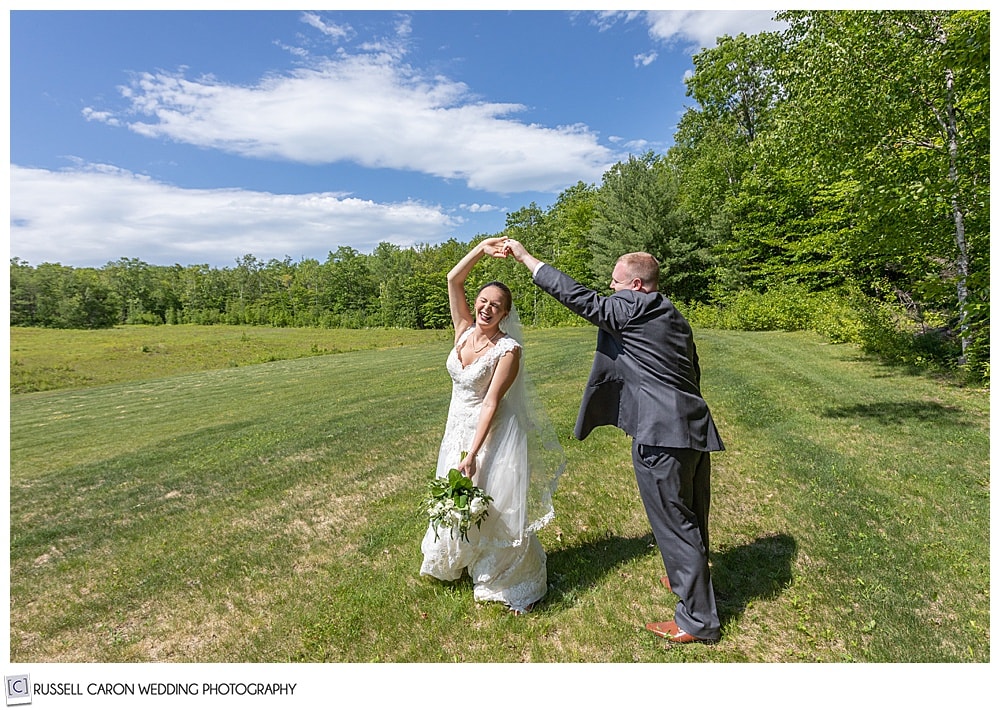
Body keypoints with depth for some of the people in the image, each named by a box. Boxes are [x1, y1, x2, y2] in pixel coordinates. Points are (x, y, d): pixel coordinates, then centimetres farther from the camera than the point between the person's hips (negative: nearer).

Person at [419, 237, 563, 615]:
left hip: (492, 436, -6)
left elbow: (490, 403, -22)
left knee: (498, 509, 5)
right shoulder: (464, 329, -2)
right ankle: (456, 562, 51)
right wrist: (481, 249, -15)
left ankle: (516, 584, 28)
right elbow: (453, 279, -7)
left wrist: (472, 454, -24)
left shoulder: (508, 349, -18)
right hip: (457, 429, 6)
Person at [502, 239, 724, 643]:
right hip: (694, 430, 10)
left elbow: (579, 297, -11)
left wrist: (524, 257, -3)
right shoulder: (672, 317, 16)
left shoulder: (633, 307, -11)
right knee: (691, 519, 25)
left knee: (674, 524, 4)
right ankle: (690, 580, 47)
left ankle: (698, 620, 19)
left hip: (662, 436, -10)